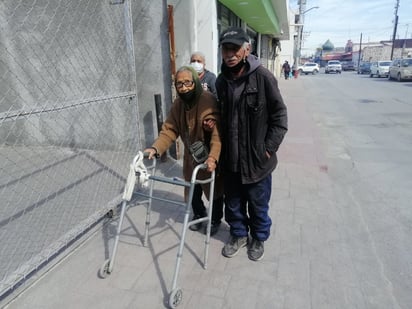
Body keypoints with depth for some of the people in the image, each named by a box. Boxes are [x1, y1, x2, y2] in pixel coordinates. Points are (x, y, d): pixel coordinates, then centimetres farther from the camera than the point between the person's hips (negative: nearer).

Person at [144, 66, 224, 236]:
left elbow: (217, 132, -36)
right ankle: (198, 215, 45)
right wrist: (156, 148, -24)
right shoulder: (178, 104, -5)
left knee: (214, 190, 13)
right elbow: (169, 129, -8)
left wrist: (213, 157, -50)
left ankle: (216, 220, 38)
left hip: (210, 157, -5)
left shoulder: (208, 100, -27)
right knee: (193, 190, 17)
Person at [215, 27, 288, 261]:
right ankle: (239, 234, 41)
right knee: (233, 202, 18)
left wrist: (269, 147, -12)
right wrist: (221, 145, 4)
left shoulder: (263, 76, -14)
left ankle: (259, 238, 38)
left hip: (257, 157, -4)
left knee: (258, 204, 13)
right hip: (230, 157, 5)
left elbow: (279, 115, -10)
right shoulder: (222, 80, 3)